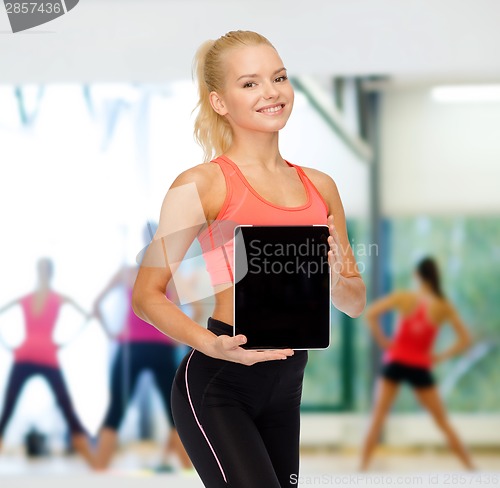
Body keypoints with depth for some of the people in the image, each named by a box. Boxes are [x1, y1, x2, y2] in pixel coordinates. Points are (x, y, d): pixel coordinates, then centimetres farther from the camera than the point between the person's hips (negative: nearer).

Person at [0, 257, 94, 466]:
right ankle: (94, 464, -7)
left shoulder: (24, 299, 19)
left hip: (24, 356, 2)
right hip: (47, 357, -2)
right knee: (68, 411, -1)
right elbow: (87, 316, 4)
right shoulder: (60, 298, 13)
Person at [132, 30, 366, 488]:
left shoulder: (319, 187, 12)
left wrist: (336, 282, -7)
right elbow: (147, 295, -8)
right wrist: (212, 344, -25)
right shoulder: (202, 185, -6)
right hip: (217, 386, -6)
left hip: (286, 387, 6)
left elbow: (356, 302, 17)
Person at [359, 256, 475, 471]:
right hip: (420, 367, 1)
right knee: (443, 422, 12)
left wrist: (382, 340, -3)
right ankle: (471, 469, 13)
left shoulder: (404, 298, -6)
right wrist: (441, 356, 3)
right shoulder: (445, 307, -2)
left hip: (395, 362, -1)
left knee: (378, 417, 3)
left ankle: (362, 470, -6)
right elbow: (465, 340, -2)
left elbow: (370, 314, -12)